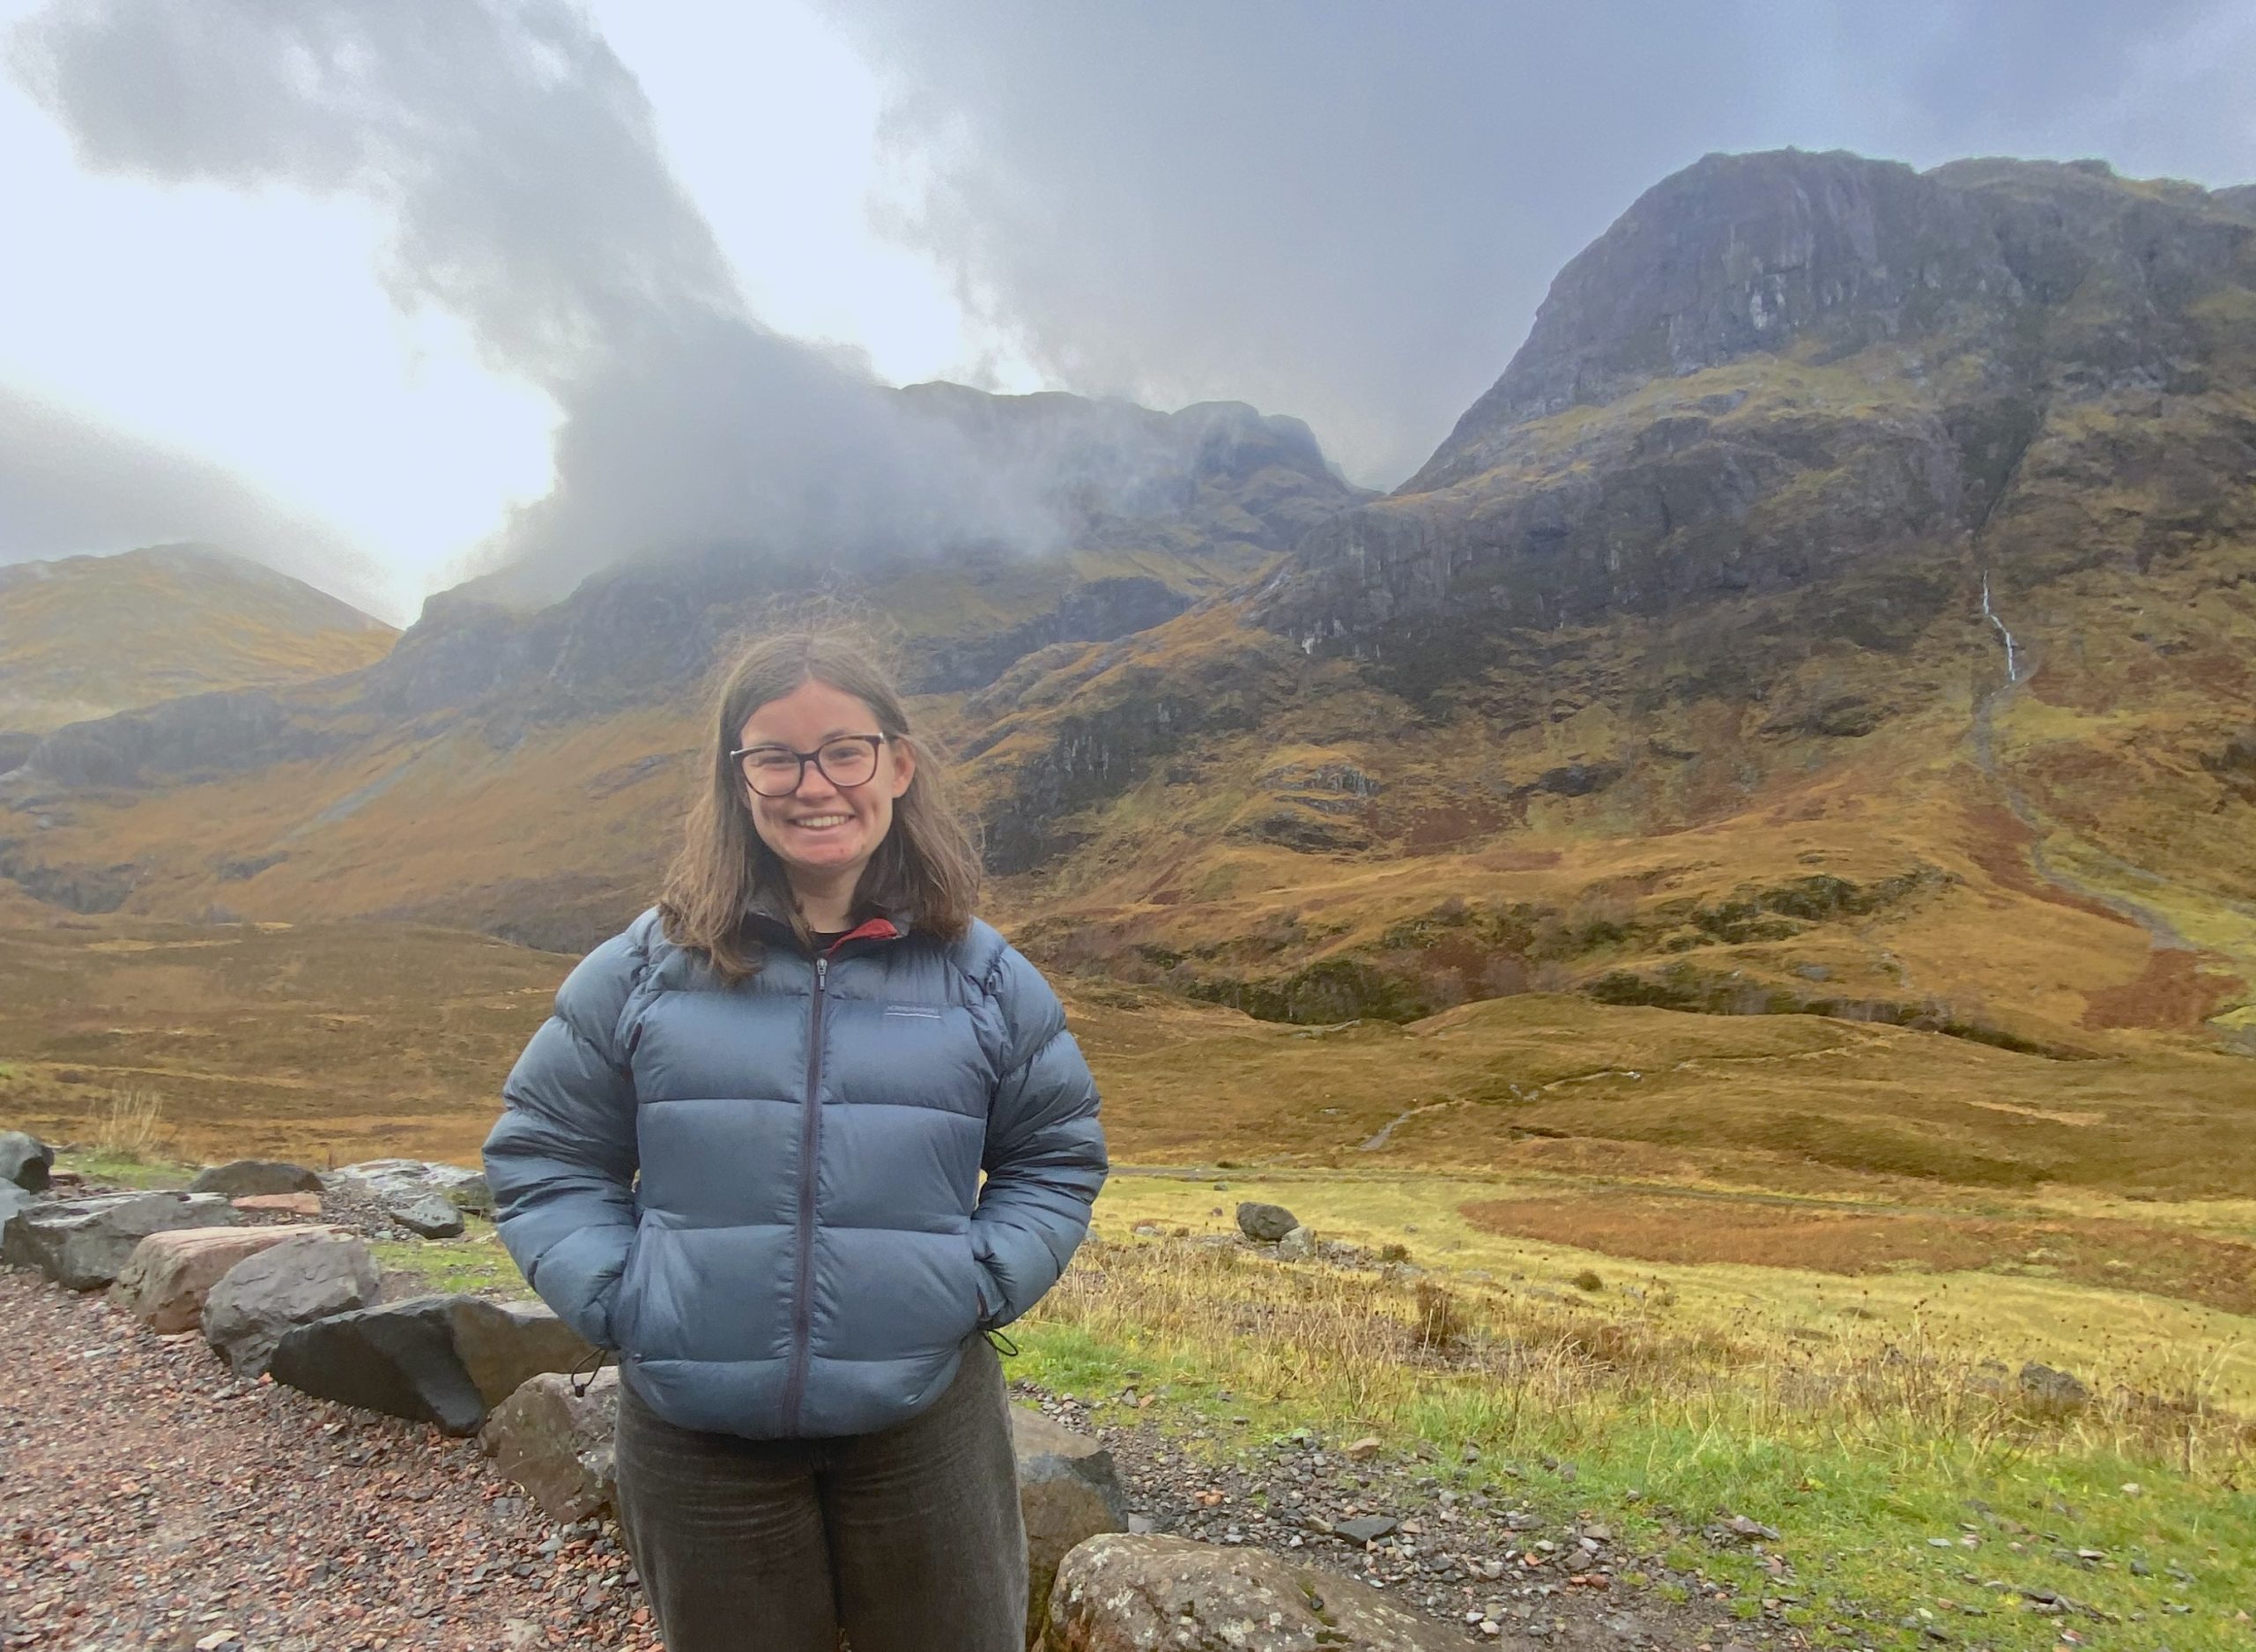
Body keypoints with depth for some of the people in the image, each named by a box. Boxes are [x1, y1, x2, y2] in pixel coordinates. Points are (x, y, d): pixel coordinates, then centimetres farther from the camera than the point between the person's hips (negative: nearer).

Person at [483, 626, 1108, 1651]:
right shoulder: (642, 969, -3)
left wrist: (983, 1281, -5)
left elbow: (1057, 1155, 8)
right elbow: (541, 1154, 6)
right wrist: (612, 1297, -7)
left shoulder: (982, 975, -2)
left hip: (924, 1420, 0)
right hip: (696, 1435, 0)